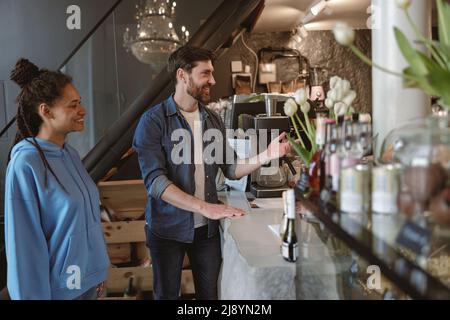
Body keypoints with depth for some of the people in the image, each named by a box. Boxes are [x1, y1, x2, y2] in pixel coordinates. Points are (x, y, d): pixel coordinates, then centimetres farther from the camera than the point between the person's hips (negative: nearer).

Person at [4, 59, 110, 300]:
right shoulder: (25, 165, -21)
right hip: (59, 288, -6)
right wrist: (34, 295, -14)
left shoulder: (70, 154, 0)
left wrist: (98, 271, 13)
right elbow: (25, 243, -19)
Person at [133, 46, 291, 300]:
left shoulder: (213, 120, 3)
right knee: (167, 294, 14)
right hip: (168, 228, -4)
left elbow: (231, 168, 4)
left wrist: (266, 156, -13)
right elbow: (155, 181, -23)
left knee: (210, 293, 18)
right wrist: (204, 207, -31)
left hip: (207, 227, 4)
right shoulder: (153, 121, -14)